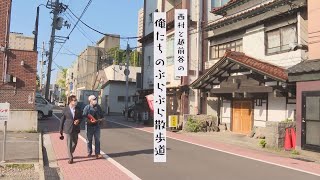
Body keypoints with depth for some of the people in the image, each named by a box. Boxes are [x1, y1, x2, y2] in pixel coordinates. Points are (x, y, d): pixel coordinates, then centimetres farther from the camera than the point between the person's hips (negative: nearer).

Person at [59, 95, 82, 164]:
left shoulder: (78, 109, 1)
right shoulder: (65, 110, -6)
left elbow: (81, 117, 12)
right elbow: (62, 120, -1)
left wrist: (78, 120, -11)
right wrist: (61, 130, 1)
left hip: (76, 129, 4)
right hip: (68, 129, -3)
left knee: (75, 143, 14)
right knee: (69, 144, 1)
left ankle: (70, 154, 39)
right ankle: (70, 158, 13)